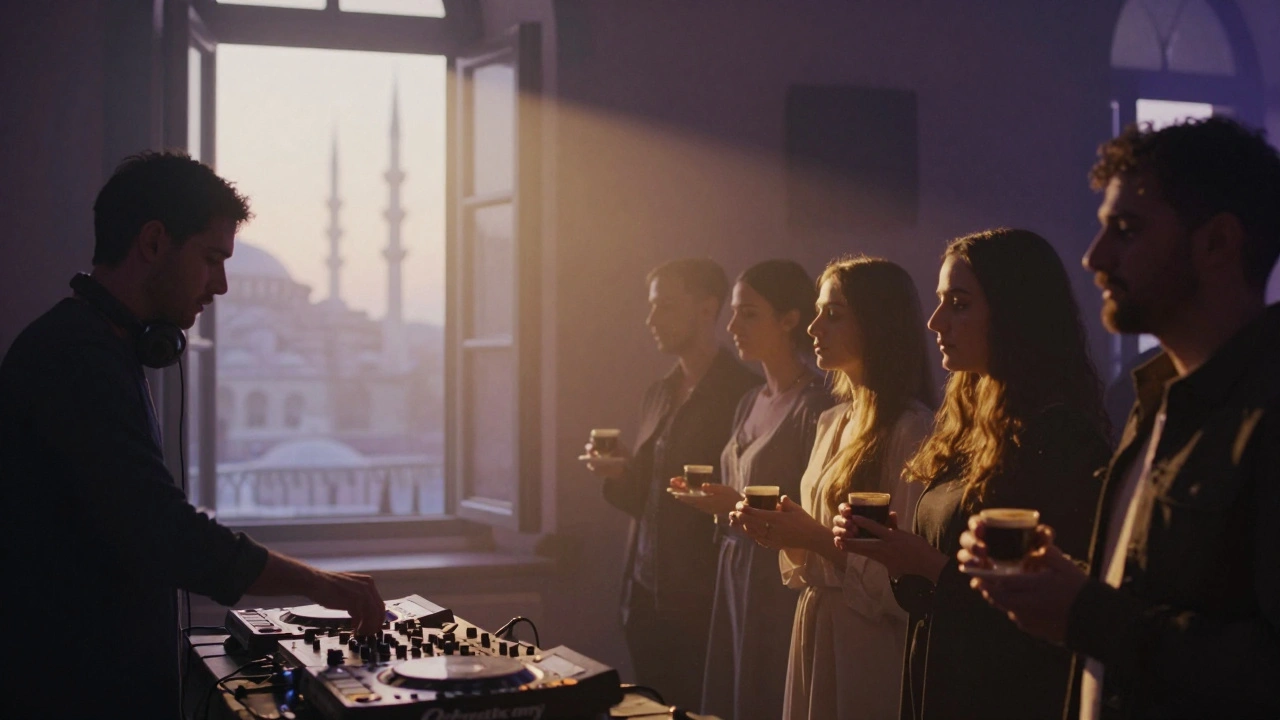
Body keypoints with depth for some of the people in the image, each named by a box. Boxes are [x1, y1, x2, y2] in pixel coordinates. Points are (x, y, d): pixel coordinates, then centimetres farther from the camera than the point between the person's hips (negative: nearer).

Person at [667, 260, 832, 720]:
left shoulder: (813, 407, -13)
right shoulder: (751, 403, 12)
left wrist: (742, 508, -21)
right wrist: (715, 503, 2)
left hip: (782, 584, -8)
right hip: (735, 577, 8)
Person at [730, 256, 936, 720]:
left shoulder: (912, 430, -16)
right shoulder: (831, 424, 10)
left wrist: (815, 538, -22)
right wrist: (784, 534, -1)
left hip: (869, 646, -8)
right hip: (814, 629, 8)